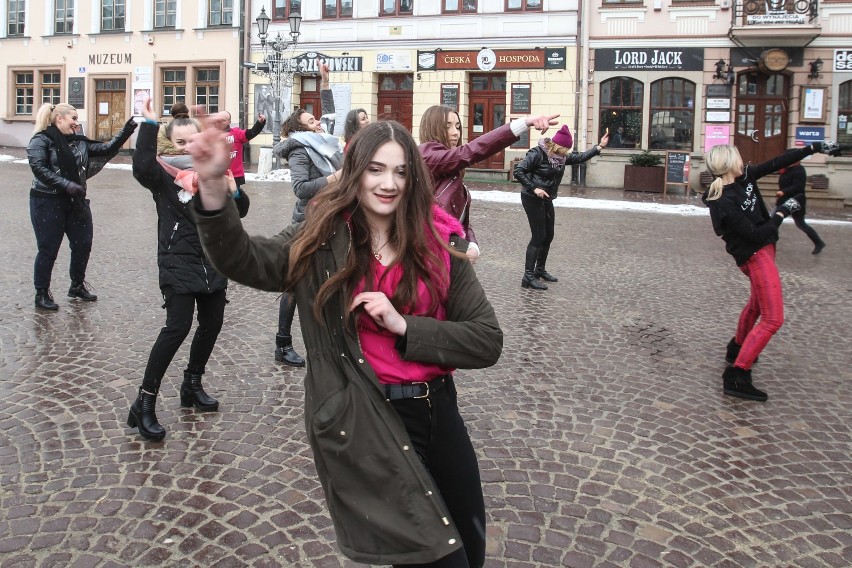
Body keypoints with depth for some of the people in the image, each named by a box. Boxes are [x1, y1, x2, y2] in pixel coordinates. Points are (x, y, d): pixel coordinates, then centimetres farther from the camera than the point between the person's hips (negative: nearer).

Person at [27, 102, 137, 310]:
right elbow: (38, 168, -20)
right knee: (49, 249, 0)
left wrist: (125, 131, -5)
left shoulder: (79, 142, 9)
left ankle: (77, 285, 30)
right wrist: (66, 184, -27)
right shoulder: (41, 140, -9)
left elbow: (107, 149, 6)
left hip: (75, 201, 7)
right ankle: (42, 293, 13)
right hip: (47, 202, -6)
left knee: (83, 244, 11)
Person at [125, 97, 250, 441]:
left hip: (213, 261, 6)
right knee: (177, 326, -15)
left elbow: (239, 212, 11)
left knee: (212, 324, 12)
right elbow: (142, 167, -29)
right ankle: (144, 403, -8)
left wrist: (234, 191, -9)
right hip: (178, 262, -6)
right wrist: (149, 124, -28)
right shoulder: (164, 173, -5)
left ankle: (192, 385, 33)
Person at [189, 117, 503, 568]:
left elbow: (488, 340, -5)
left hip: (438, 413, 4)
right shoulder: (324, 242, -4)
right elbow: (245, 261, -21)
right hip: (365, 424, -4)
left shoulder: (439, 244, -1)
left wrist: (404, 326, -17)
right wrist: (212, 186, -37)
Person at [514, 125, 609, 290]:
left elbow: (579, 158, 17)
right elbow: (518, 171, -22)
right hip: (532, 199, -8)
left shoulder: (562, 156, 5)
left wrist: (599, 147, 10)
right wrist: (534, 188, -26)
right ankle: (528, 276, -8)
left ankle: (540, 270, 29)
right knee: (538, 236, -10)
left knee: (548, 236, 13)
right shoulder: (537, 154, -18)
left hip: (546, 200, 8)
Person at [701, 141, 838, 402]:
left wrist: (813, 148, 8)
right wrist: (782, 212, -14)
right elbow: (756, 235, -25)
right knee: (772, 319, -12)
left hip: (764, 250, 10)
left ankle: (737, 349, 51)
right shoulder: (724, 203, -27)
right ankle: (735, 377, -13)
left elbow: (776, 163, 6)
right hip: (754, 255, -10)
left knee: (757, 303, 31)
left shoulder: (744, 177, -4)